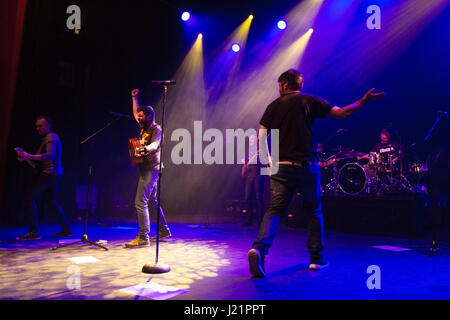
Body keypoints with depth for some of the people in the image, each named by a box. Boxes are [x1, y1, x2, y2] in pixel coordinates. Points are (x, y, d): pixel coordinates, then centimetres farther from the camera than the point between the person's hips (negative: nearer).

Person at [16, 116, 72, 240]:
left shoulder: (51, 138, -6)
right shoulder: (46, 139, 25)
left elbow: (49, 155, -26)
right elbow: (38, 164, 21)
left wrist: (29, 156, -34)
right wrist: (26, 158, 6)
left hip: (49, 173, -11)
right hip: (53, 174, 11)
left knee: (30, 198, -13)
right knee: (50, 202, 15)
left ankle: (34, 231, -14)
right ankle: (66, 229, 17)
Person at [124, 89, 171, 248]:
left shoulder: (156, 129, -10)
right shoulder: (144, 127, 16)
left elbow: (154, 145, -30)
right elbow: (136, 113, 33)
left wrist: (144, 149, -49)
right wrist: (134, 97, 29)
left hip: (151, 169, -10)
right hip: (146, 169, 10)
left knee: (140, 202, -15)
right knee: (152, 201, 15)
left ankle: (143, 237, -13)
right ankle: (164, 230, 26)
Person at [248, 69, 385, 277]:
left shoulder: (274, 106, 8)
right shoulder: (310, 101, 5)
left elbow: (261, 138, 3)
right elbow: (343, 113, 6)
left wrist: (269, 163, 10)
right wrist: (363, 101, 21)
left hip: (281, 167, 1)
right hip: (306, 166, 0)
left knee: (275, 210, 4)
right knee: (314, 212, 15)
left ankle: (259, 248, -17)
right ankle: (317, 258, 21)